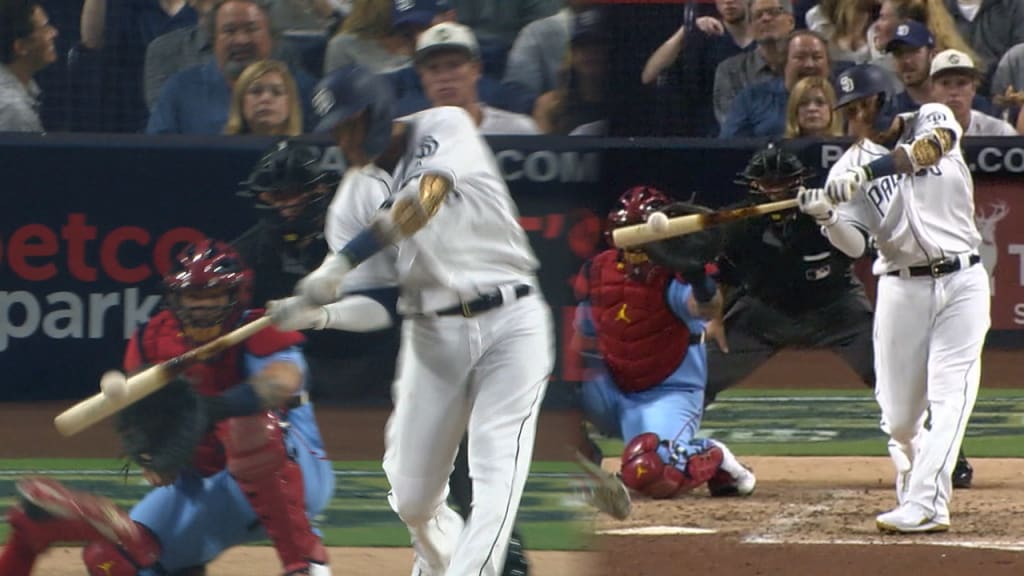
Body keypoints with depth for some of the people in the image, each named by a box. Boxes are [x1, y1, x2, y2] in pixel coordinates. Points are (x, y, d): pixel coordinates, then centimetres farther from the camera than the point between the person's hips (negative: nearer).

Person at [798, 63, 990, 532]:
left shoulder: (932, 119, 1)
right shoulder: (850, 167, 3)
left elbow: (929, 147, -25)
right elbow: (855, 245, -8)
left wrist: (867, 173, -37)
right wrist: (826, 217, -30)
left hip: (962, 282, -2)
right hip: (902, 288, 2)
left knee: (949, 396, -14)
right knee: (899, 418, 1)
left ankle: (925, 505, -20)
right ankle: (916, 485, 26)